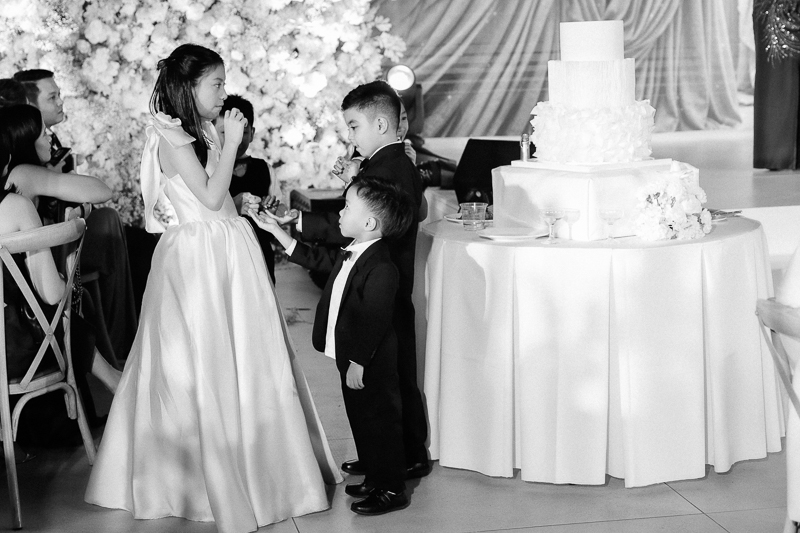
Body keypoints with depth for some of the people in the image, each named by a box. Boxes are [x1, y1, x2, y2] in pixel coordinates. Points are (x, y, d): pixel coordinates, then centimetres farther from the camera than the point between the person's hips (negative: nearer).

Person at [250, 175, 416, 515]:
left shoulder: (380, 269, -25)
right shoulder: (353, 255, 6)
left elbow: (373, 322, -26)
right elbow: (315, 260, 21)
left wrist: (358, 364, -23)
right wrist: (276, 231, 20)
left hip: (370, 366, -10)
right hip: (350, 358, 10)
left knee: (380, 422, 2)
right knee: (361, 420, 19)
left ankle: (392, 490, 14)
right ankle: (375, 479, 34)